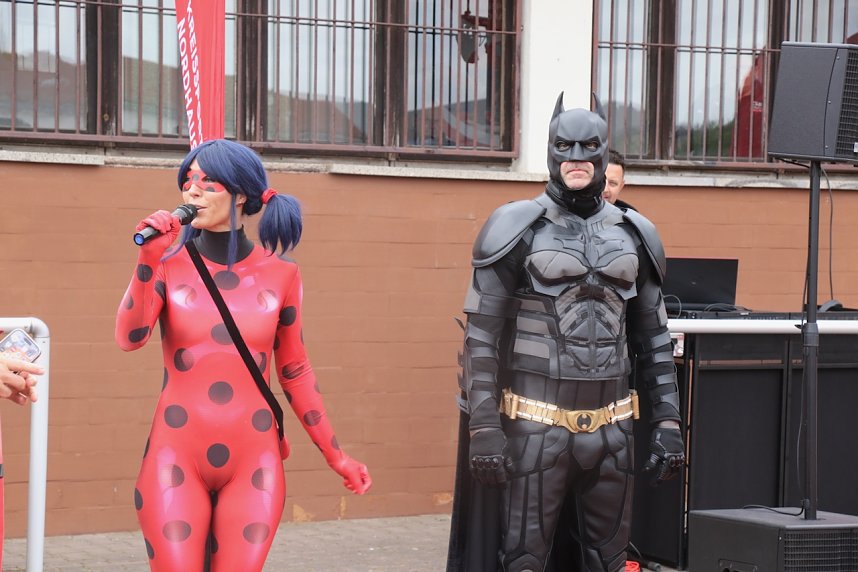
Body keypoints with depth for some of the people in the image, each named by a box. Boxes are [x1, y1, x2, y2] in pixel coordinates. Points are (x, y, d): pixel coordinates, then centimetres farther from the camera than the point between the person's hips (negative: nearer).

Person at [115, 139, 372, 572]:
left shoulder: (278, 274, 4)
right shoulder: (169, 265, 1)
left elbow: (295, 372, 12)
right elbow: (129, 338, -15)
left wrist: (335, 456, 14)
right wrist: (148, 259, -20)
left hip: (253, 462, 1)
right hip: (176, 456, -1)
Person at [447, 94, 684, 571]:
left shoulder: (633, 236, 9)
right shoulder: (519, 229, -3)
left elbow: (654, 339, 14)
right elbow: (481, 336, -6)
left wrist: (668, 421, 6)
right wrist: (483, 428, -14)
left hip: (610, 429, 4)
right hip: (535, 426, -4)